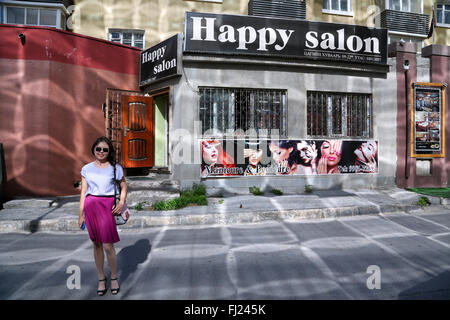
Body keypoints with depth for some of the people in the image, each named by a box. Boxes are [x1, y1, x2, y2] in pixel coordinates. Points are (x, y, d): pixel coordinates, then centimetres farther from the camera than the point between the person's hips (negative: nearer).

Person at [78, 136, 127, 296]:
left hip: (107, 206, -2)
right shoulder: (87, 169, 8)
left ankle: (114, 278, 18)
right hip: (90, 206, 3)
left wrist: (121, 202, -6)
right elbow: (83, 193, 9)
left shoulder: (115, 167, 2)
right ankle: (101, 279, 25)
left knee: (107, 245, -3)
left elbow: (124, 187, 10)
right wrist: (80, 215, 8)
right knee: (96, 244, 10)